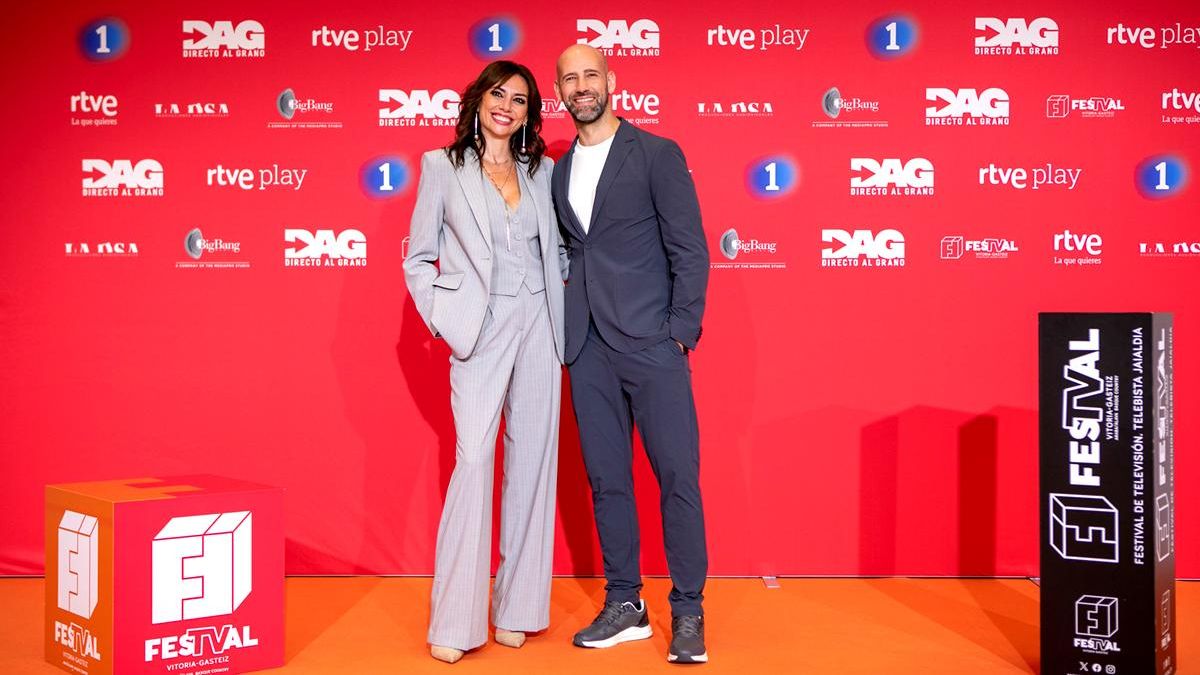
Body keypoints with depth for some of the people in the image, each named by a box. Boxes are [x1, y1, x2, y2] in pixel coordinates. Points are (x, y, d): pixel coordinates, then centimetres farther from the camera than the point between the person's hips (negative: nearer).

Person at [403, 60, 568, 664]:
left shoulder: (541, 171, 12)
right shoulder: (443, 167, 4)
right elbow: (418, 259, 5)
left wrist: (560, 293, 3)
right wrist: (442, 319, -4)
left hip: (538, 325, 4)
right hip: (481, 330, -4)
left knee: (533, 460, 4)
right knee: (475, 461, -10)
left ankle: (517, 607, 14)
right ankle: (454, 624, -4)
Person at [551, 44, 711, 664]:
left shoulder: (657, 154, 0)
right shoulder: (559, 171, 15)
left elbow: (689, 250, -4)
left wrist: (681, 332, -10)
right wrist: (564, 329, 6)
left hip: (650, 344, -5)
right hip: (588, 350, 5)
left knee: (677, 477, -3)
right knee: (606, 479, 9)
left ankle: (688, 613, 6)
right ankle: (624, 604, 19)